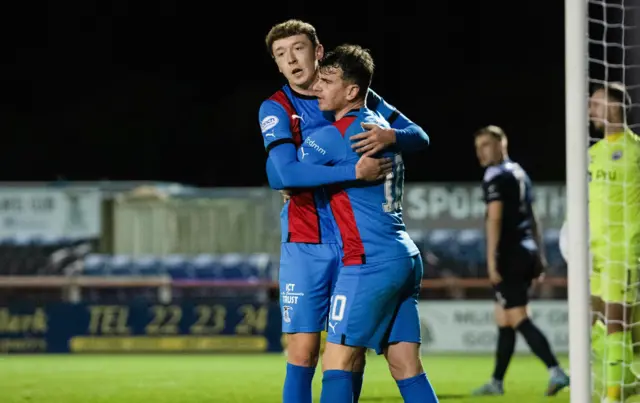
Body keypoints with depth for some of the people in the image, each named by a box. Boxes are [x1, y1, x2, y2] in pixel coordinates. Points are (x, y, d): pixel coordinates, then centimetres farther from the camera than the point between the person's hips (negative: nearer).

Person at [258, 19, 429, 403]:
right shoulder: (276, 108, -1)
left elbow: (419, 137, 6)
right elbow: (286, 173, -18)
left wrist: (391, 135, -18)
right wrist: (354, 171, -26)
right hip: (307, 246, -3)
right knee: (303, 352, -8)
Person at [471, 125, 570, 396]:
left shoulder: (495, 175, -8)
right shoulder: (520, 173, 19)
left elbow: (494, 219, -16)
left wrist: (491, 260, -18)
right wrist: (539, 255, 24)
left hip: (509, 255, -9)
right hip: (527, 251, 9)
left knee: (519, 320, -12)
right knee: (503, 320, 15)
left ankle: (555, 372, -23)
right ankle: (497, 382, 19)